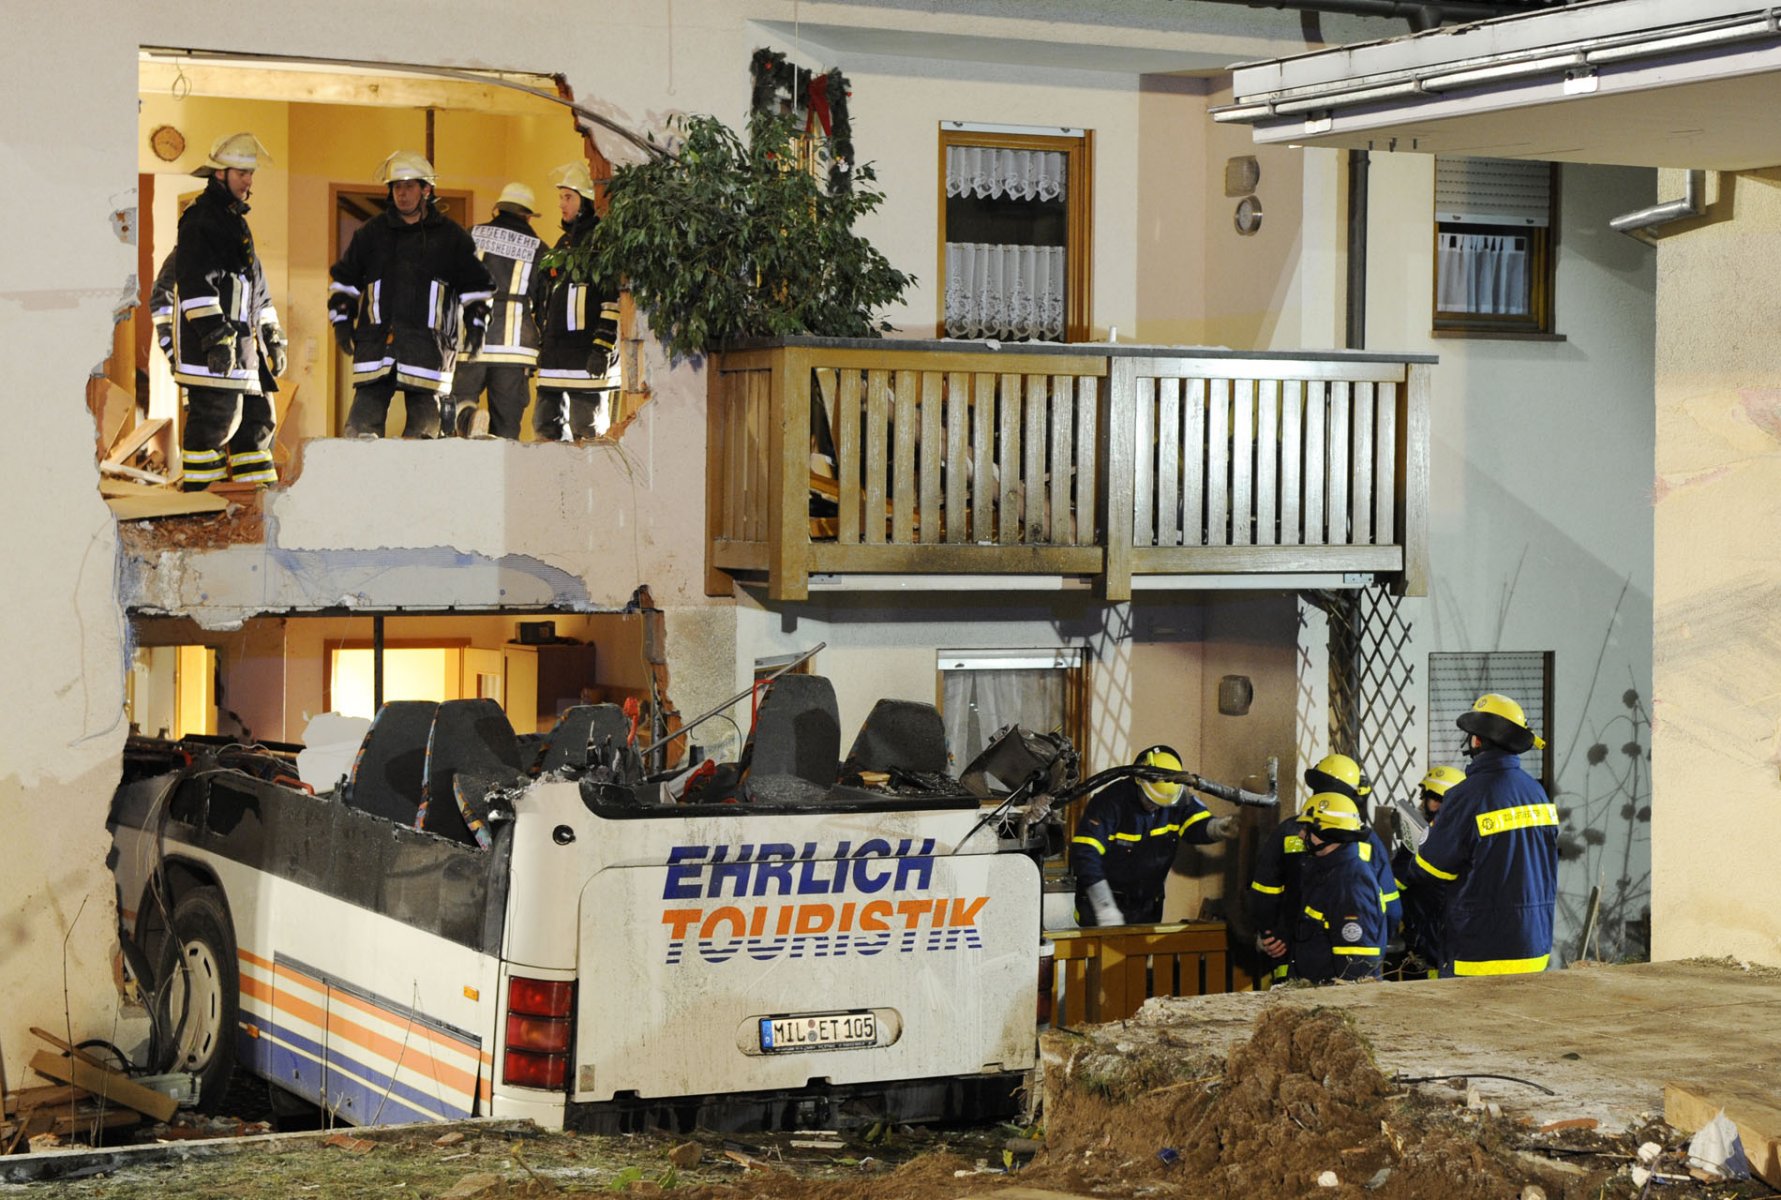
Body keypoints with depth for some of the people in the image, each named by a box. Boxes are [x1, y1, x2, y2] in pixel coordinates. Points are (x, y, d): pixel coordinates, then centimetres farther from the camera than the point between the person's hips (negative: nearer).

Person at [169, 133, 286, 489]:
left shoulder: (236, 220, 23)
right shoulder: (201, 218, -8)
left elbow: (256, 283, 28)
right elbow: (195, 280, -18)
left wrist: (272, 337, 24)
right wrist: (215, 335, -25)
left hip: (242, 342, 10)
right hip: (213, 343, -10)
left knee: (257, 419, 10)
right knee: (215, 420, -10)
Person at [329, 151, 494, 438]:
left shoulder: (450, 236, 10)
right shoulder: (372, 232, 13)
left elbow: (477, 285, 16)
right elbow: (344, 279, 20)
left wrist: (476, 324, 5)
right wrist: (341, 320, 10)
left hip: (428, 346, -1)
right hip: (376, 341, 1)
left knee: (424, 421, 0)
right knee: (363, 420, -8)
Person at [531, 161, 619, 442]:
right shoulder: (564, 242, 22)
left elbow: (615, 299, -14)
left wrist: (603, 347, -20)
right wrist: (543, 347, 24)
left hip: (587, 354, -9)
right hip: (555, 354, 9)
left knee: (587, 429, -8)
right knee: (546, 426, 9)